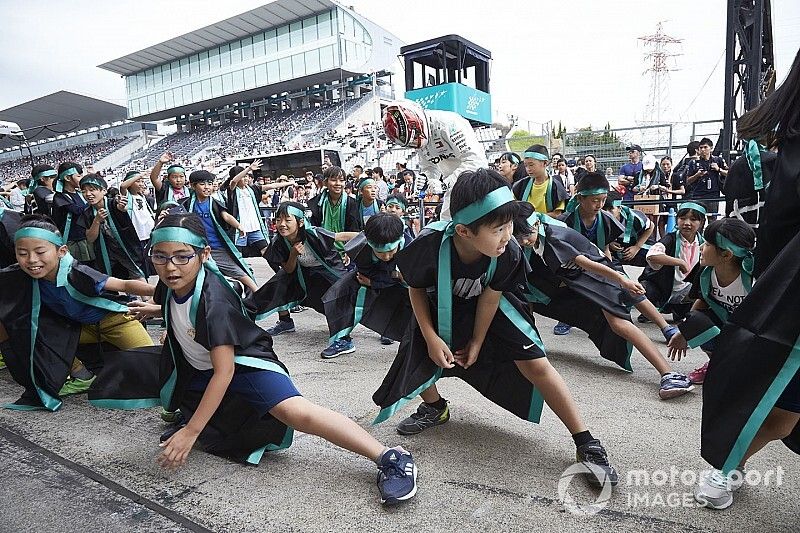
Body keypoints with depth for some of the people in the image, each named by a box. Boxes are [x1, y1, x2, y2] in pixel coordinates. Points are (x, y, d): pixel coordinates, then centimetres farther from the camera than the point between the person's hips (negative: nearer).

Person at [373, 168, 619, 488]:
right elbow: (416, 288, -15)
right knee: (414, 361, -10)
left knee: (536, 364, -12)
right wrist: (431, 338, -16)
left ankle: (586, 444, 1)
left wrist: (477, 342, -5)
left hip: (486, 308, 0)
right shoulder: (430, 244, -36)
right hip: (439, 309, 1)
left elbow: (490, 296, -16)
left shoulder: (508, 252, -33)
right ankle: (434, 407, 26)